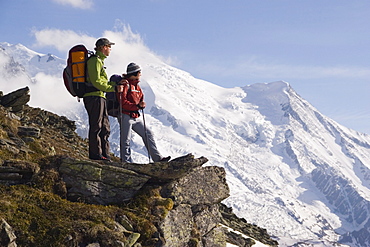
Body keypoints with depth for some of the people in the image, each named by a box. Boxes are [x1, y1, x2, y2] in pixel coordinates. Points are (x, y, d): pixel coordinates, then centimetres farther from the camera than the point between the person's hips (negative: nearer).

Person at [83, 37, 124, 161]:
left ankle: (104, 155, 12)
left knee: (105, 128, 10)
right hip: (94, 97, -10)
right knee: (96, 127, -8)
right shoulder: (95, 60, -9)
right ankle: (96, 154, -5)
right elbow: (96, 82, -17)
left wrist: (117, 83, 14)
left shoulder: (99, 61, 23)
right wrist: (114, 88, -17)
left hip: (100, 98, 10)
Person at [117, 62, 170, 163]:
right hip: (126, 116, -9)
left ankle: (157, 158, 9)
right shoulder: (125, 84, -9)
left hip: (135, 117, 9)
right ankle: (126, 161, 0)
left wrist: (141, 105, -2)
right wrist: (137, 106, -22)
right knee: (126, 140, -6)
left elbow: (140, 100, 21)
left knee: (148, 134, 7)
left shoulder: (136, 85, 18)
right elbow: (122, 102, -17)